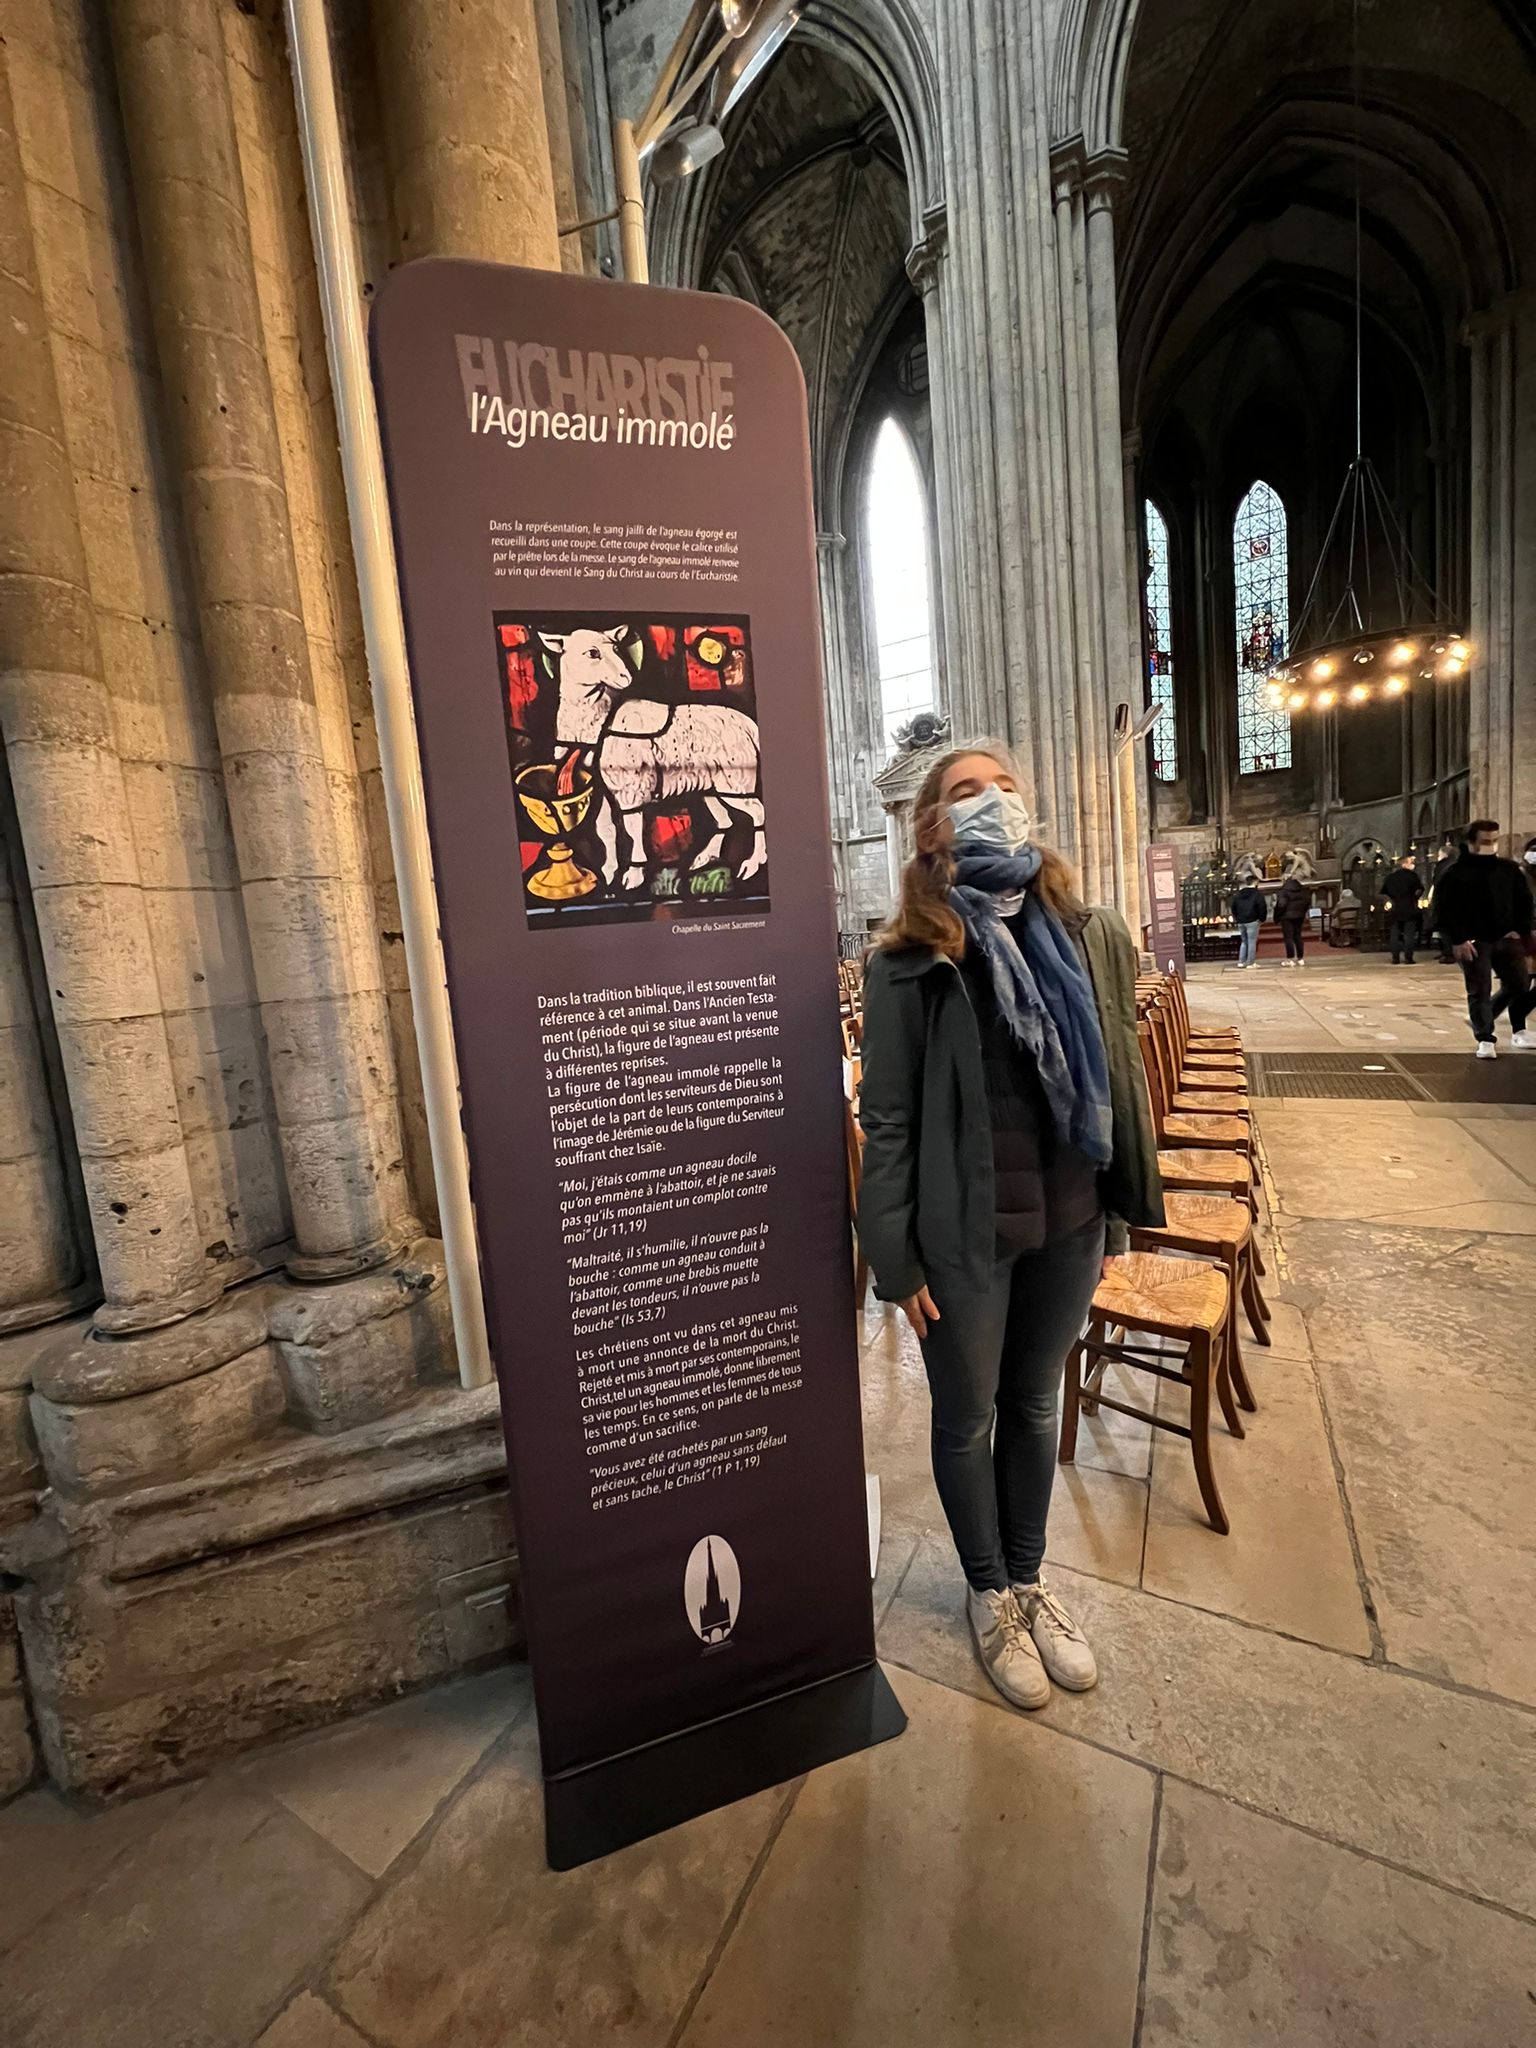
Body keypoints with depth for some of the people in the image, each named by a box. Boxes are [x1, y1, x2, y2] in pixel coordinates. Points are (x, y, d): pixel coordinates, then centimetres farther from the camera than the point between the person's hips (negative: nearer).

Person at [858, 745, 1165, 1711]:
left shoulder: (1092, 938, 0)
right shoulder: (907, 964, -12)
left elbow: (1120, 1084, 5)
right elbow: (887, 1120, -10)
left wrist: (1117, 1219, 8)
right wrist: (897, 1259, -9)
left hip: (1068, 1224, 4)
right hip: (965, 1234, -3)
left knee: (1035, 1405, 23)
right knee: (969, 1421, 18)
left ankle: (1031, 1578, 49)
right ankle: (991, 1594, 46)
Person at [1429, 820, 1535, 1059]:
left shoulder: (1510, 869, 8)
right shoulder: (1455, 874, -6)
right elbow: (1441, 911, -9)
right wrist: (1458, 940, -14)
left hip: (1506, 939, 5)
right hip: (1474, 942, -4)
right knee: (1479, 992, -3)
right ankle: (1485, 1040, 5)